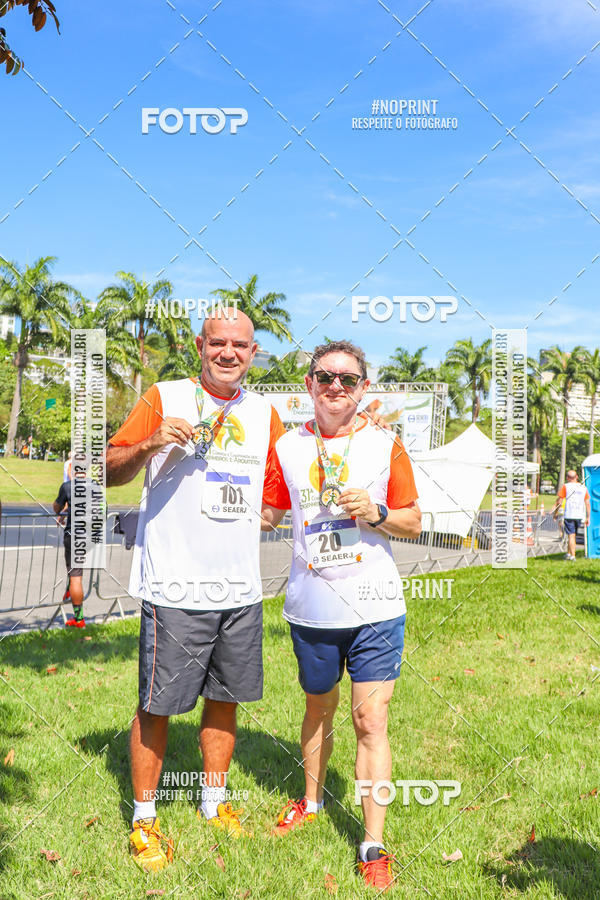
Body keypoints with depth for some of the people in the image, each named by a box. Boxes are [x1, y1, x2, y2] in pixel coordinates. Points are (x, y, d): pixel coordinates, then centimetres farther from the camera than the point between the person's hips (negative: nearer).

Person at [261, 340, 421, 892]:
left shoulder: (385, 444, -1)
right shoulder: (287, 447, 4)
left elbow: (414, 524, 3)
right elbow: (265, 515, 13)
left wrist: (375, 513, -16)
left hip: (374, 605, -2)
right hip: (311, 607, 3)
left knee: (370, 721, -2)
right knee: (318, 710, 20)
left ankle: (374, 846, 10)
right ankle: (311, 801, 43)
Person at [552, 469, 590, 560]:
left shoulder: (565, 486, -2)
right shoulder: (584, 487, 10)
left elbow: (559, 501, -5)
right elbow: (587, 503, 9)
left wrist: (555, 513, 6)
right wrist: (588, 518, 13)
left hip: (569, 515, -4)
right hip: (580, 515, 4)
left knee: (571, 535, -2)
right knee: (574, 535, 16)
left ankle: (572, 556, -6)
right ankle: (568, 553, 25)